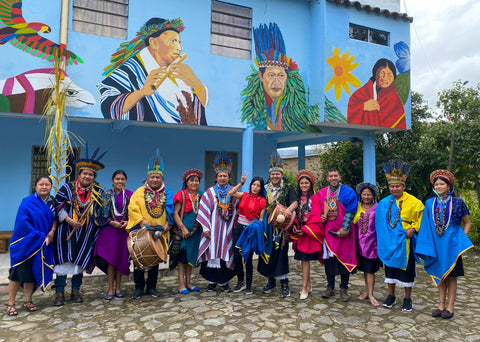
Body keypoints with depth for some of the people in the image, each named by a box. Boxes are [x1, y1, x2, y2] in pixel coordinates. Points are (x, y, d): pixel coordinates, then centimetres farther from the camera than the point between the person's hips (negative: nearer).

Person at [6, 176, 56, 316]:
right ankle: (11, 304, 12)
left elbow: (55, 218, 10)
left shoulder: (52, 202, 6)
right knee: (18, 272, -1)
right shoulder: (27, 202, -11)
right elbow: (23, 223, -16)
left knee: (32, 272, 10)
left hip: (42, 245, 5)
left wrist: (52, 231, -9)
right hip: (25, 243, -4)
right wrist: (40, 236, -18)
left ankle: (28, 301, 22)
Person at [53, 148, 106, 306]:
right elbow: (58, 207, -3)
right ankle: (59, 293, 7)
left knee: (80, 261, 8)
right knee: (64, 260, -3)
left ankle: (75, 291, 21)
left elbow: (102, 211, 11)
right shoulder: (67, 188, 1)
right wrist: (69, 220, -13)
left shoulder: (98, 191, 5)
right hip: (67, 231, -2)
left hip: (86, 234, 2)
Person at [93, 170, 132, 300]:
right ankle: (111, 289, 6)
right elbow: (103, 213, 2)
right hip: (109, 229, -1)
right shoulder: (106, 194, 5)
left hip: (125, 229, 1)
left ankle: (118, 288, 16)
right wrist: (112, 222, -12)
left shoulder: (129, 194, 7)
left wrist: (128, 222, -9)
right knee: (110, 258, -3)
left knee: (121, 258, 4)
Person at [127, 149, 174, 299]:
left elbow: (171, 212, 8)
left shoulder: (167, 194, 6)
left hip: (159, 232, 2)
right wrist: (141, 220, -17)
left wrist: (167, 224, -7)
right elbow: (132, 209, -4)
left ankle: (151, 287, 23)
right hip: (141, 232, -1)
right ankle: (139, 287, 17)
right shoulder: (139, 192, 1)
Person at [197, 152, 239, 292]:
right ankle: (212, 281, 15)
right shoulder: (209, 193, 3)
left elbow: (237, 211, 10)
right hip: (213, 230, -1)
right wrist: (206, 228, -8)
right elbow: (204, 211, -2)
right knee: (212, 253, 0)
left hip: (227, 230, 1)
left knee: (226, 253, 2)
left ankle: (224, 281, 14)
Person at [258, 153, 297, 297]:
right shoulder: (266, 189, 12)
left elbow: (295, 202, -13)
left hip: (281, 225, -4)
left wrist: (289, 209, -34)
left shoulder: (288, 188, 0)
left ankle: (284, 283, 2)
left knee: (281, 252, -7)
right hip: (268, 225, 4)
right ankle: (271, 281, 19)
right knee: (268, 251, 6)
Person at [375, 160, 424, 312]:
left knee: (406, 268, 6)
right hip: (388, 242, 3)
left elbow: (422, 217, -1)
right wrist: (382, 239, 6)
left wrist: (414, 228, -14)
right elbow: (379, 222, 13)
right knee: (390, 266, 11)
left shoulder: (413, 202, -6)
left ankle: (407, 299, 22)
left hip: (405, 241, -3)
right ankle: (391, 296, 26)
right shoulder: (383, 203, 4)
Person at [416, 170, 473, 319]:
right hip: (435, 244, 2)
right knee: (440, 275, 9)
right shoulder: (430, 203, 4)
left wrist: (462, 240, -4)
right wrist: (427, 246, 0)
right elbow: (426, 225, 6)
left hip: (451, 244, -2)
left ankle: (450, 307, 14)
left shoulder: (457, 202, -2)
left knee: (451, 275, 5)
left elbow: (468, 223, 6)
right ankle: (441, 305, 18)